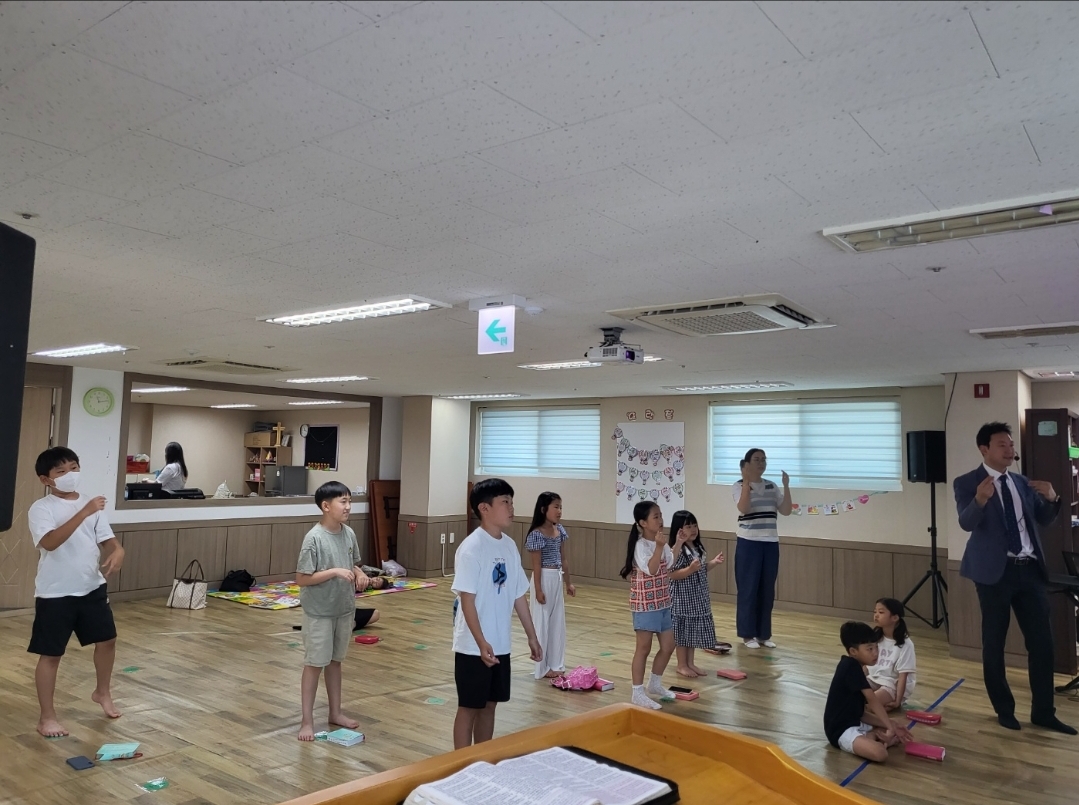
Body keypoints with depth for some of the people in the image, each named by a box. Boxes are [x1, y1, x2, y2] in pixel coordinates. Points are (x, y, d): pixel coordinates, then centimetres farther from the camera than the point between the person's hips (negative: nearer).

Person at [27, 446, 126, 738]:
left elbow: (108, 540, 3)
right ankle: (47, 717, 20)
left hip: (92, 588, 6)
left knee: (107, 639, 16)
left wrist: (117, 552, -21)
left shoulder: (91, 506, 5)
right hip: (55, 594, -5)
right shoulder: (41, 508, -12)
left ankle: (103, 692, 40)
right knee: (50, 655, 4)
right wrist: (84, 512, -36)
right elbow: (50, 542, -29)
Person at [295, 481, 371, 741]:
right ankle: (307, 720, 17)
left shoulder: (349, 534, 0)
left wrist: (360, 574, -7)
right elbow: (302, 579, -19)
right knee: (314, 664, 5)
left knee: (335, 661, 19)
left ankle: (335, 712, 32)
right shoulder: (314, 538, -20)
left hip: (344, 609, 6)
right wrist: (335, 572, -26)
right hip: (319, 612, -6)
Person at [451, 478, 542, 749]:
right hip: (473, 646, -7)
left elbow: (519, 595, 11)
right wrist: (481, 643, -23)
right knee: (469, 707, 6)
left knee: (490, 704, 17)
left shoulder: (510, 546, 5)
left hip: (501, 644, 7)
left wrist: (532, 636, 13)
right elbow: (467, 599, -19)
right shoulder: (471, 548, -18)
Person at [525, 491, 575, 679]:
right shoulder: (537, 534, -17)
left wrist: (568, 582, 15)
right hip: (544, 579, -8)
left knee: (557, 621, 13)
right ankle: (543, 667, 14)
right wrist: (538, 589, -16)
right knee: (542, 622, 3)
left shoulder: (559, 530, 5)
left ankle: (555, 664, 24)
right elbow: (536, 565, -16)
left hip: (557, 579, 8)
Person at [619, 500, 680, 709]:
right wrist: (659, 547, -37)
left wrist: (678, 544, 9)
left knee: (668, 645, 15)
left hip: (663, 602, 9)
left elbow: (669, 564, 15)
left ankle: (655, 684, 33)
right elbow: (651, 570, -30)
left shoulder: (660, 541, 7)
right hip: (645, 604, -9)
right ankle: (638, 693, 10)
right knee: (644, 648, -1)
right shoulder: (641, 545, -19)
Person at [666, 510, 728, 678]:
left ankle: (690, 663, 26)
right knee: (682, 631, 3)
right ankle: (681, 665, 16)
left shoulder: (698, 548, 7)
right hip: (682, 597, -8)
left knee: (694, 630, 15)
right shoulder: (677, 550, -19)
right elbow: (672, 574, -22)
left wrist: (713, 563, 2)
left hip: (698, 597, 8)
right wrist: (690, 569, -32)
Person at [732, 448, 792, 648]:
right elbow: (743, 508, -23)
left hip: (771, 544, 5)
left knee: (767, 590, 9)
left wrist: (786, 486, -6)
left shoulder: (772, 486, 9)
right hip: (749, 543, -5)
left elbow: (786, 511, 2)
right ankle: (748, 634, 11)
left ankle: (764, 633, 20)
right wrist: (747, 481, -24)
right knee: (748, 589, 1)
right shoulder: (740, 486, -6)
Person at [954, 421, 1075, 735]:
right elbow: (966, 523, -20)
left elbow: (1043, 519, 15)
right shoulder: (967, 483, -6)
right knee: (994, 643, 6)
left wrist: (1052, 499, -5)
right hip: (996, 570, -5)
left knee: (1042, 641, 8)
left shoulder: (1022, 482, 12)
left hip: (1029, 568, 5)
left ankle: (1043, 712, 20)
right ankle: (1004, 709, 21)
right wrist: (980, 500, -40)